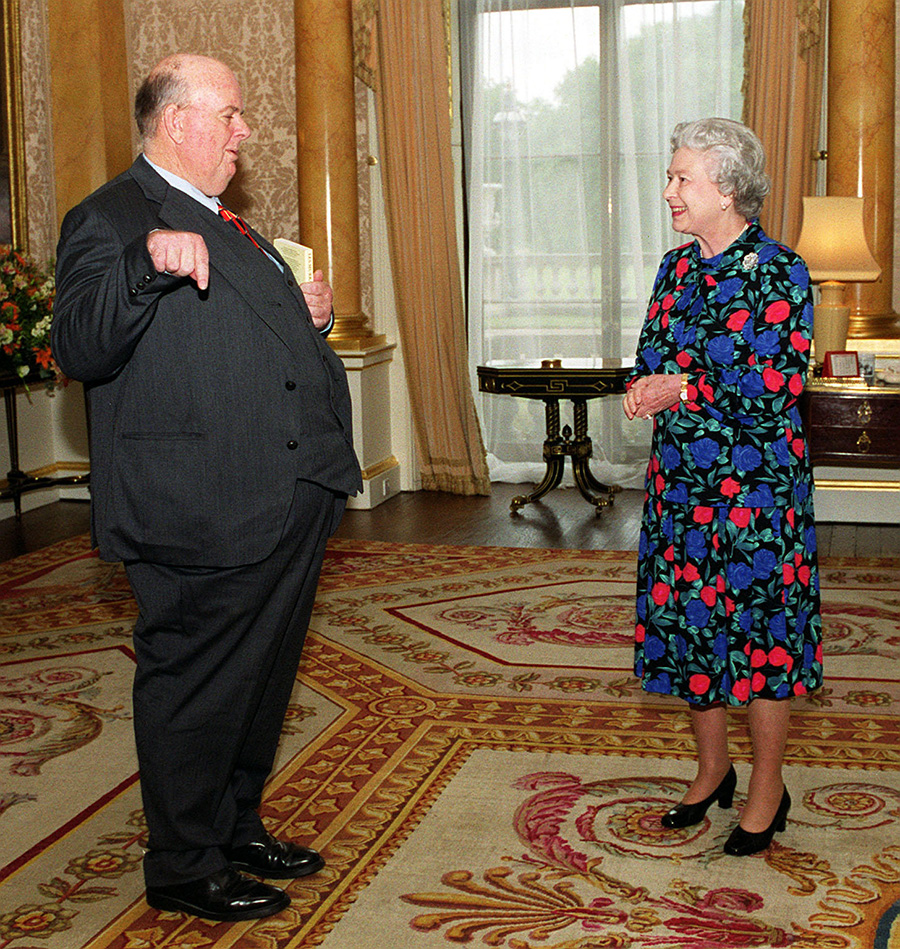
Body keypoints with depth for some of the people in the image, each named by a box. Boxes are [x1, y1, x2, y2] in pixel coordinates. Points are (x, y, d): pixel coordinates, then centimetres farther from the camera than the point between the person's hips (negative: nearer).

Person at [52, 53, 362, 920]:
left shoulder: (223, 225, 21)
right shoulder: (113, 219, -10)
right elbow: (81, 351, -24)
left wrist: (306, 313, 14)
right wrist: (148, 263, -37)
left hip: (287, 503, 10)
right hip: (203, 519, -10)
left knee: (263, 676, 20)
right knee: (197, 686, 3)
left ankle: (236, 826, 38)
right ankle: (184, 867, 20)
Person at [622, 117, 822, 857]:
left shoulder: (780, 273, -11)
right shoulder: (677, 267, 9)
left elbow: (780, 386, -17)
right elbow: (650, 357, 14)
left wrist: (685, 389, -19)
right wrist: (645, 392, -8)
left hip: (755, 486, -6)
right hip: (681, 481, 6)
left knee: (759, 628, 2)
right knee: (690, 622, 12)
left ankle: (767, 791, 19)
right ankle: (713, 769, 31)